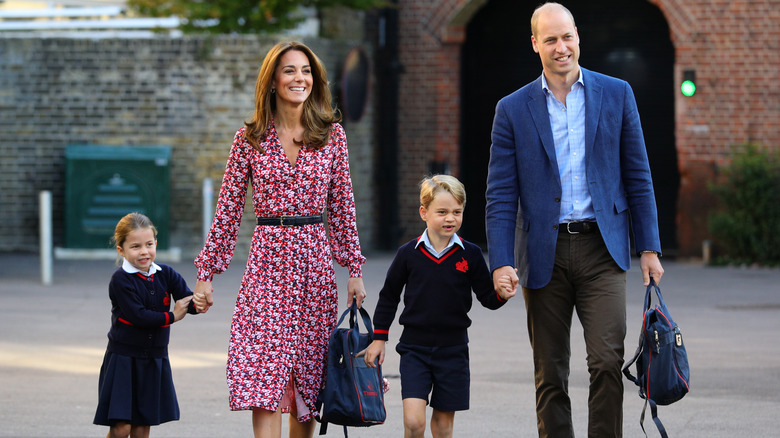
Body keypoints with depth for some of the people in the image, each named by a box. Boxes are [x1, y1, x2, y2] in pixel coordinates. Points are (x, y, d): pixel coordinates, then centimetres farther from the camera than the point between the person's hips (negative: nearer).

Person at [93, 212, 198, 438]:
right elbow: (138, 315, -21)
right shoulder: (121, 280, -12)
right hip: (123, 358, -4)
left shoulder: (166, 274, 2)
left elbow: (188, 301, -9)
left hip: (155, 359, 4)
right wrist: (171, 316, -13)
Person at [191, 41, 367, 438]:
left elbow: (342, 207, 9)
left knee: (307, 380, 6)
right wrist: (206, 273, 2)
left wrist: (354, 270, 4)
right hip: (266, 261, -2)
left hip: (314, 263, 2)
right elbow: (228, 210, 4)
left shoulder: (332, 134, 5)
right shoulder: (250, 138, 2)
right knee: (264, 384, -11)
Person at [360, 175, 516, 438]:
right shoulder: (409, 254, -2)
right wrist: (379, 338, 9)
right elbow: (389, 297, 9)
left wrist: (501, 295, -20)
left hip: (453, 349, 1)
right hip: (415, 348, -1)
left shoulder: (470, 255, -2)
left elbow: (487, 298, 3)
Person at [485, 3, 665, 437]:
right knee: (550, 376, 5)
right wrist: (501, 262, -8)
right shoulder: (513, 109, 4)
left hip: (601, 248, 0)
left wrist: (650, 247, 2)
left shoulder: (617, 94, 6)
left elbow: (638, 178, 8)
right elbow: (501, 196, 2)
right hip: (545, 254, 1)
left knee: (607, 361, -13)